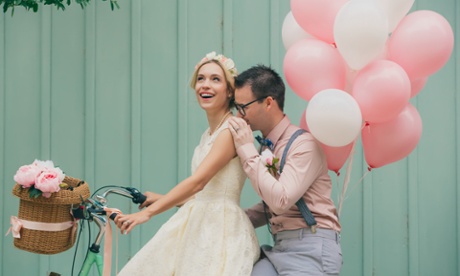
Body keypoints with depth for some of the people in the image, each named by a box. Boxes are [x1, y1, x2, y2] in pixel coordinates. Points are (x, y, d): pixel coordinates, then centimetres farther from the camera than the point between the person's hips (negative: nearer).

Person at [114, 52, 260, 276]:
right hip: (195, 226, 8)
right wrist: (161, 199, 22)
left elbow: (197, 182, -22)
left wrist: (148, 212, -26)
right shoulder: (208, 134, 14)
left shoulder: (232, 130, -13)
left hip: (221, 230, -8)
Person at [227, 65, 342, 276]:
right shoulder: (266, 148, 12)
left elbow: (280, 201, -21)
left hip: (310, 249, -6)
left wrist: (247, 150, -15)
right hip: (280, 248, 7)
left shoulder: (304, 144, -11)